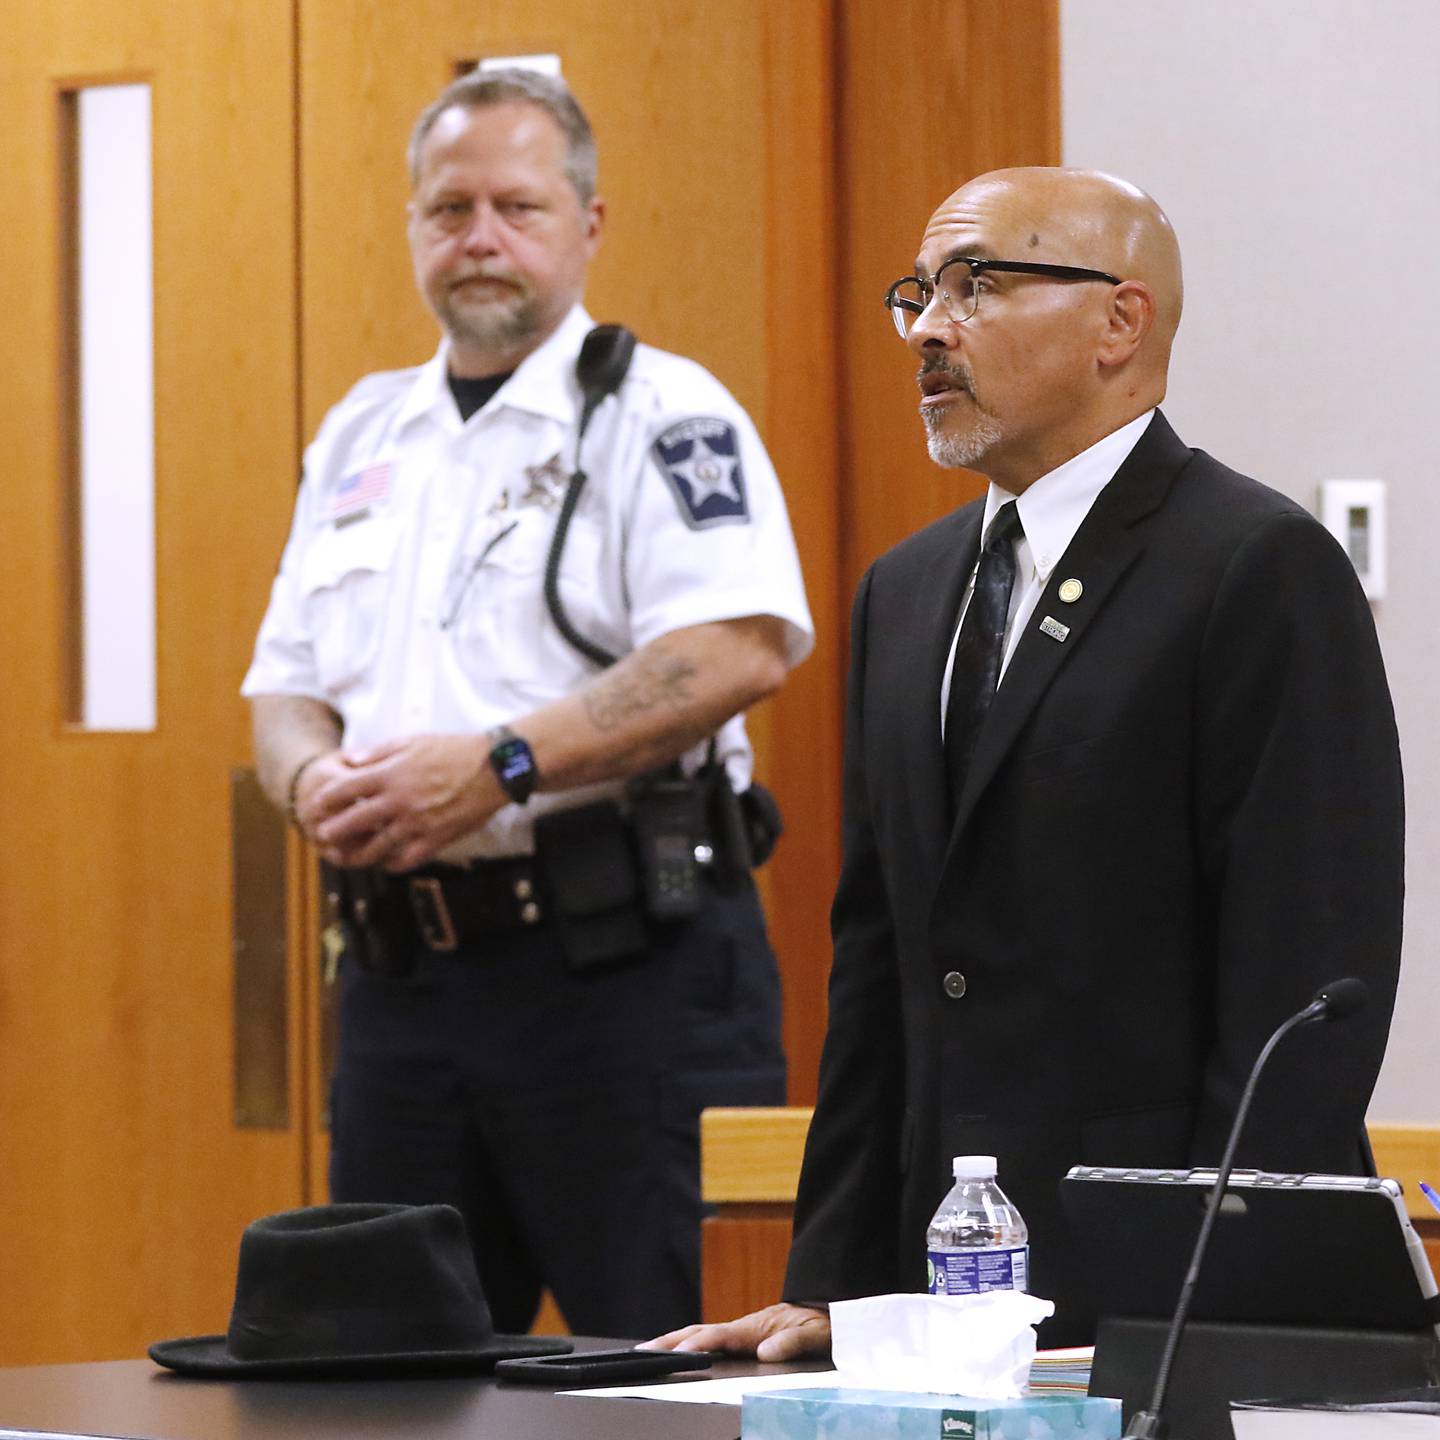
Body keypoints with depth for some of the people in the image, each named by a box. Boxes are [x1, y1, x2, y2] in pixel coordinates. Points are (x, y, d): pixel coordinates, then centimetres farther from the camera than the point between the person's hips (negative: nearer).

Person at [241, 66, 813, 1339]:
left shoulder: (661, 416, -3)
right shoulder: (365, 436, 18)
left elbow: (740, 649, -17)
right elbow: (286, 684, 20)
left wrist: (499, 765, -20)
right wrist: (314, 776, -4)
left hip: (621, 961, -6)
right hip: (403, 970, 6)